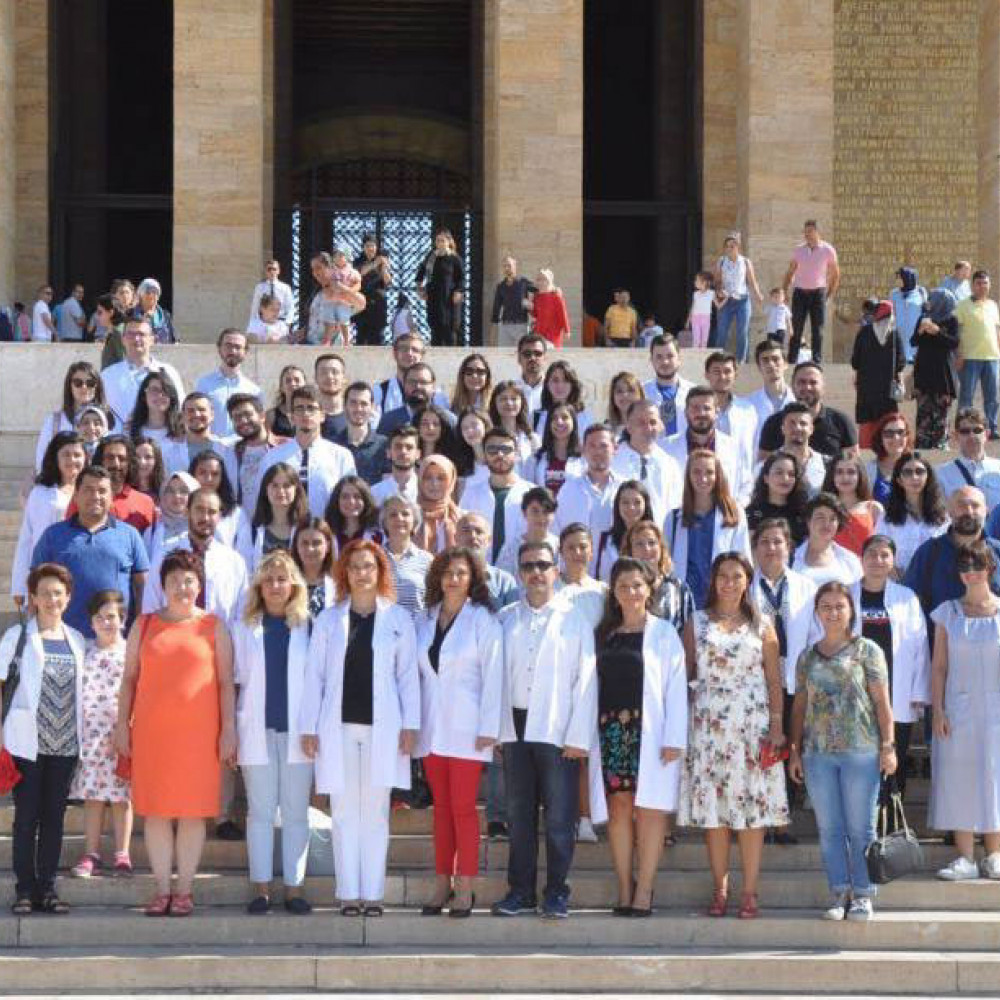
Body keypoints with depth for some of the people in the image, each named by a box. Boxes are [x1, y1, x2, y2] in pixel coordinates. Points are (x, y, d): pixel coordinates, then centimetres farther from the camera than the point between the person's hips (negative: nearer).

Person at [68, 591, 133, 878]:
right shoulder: (85, 652, 7)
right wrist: (74, 730, 3)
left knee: (121, 795, 2)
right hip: (90, 733, 2)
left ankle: (122, 855, 8)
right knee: (92, 795, 5)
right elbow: (74, 692, 9)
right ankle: (91, 855, 9)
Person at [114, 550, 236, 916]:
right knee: (156, 810, 2)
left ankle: (184, 890, 8)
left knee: (193, 810, 0)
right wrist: (122, 724, 5)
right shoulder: (144, 625, 12)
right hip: (151, 731, 1)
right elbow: (129, 678, 12)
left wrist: (228, 729, -1)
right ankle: (162, 889, 9)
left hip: (198, 731, -1)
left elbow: (225, 681, 5)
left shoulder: (214, 626, 7)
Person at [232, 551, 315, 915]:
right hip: (257, 731, 1)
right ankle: (261, 888, 6)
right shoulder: (244, 628, 8)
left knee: (296, 812, 2)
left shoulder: (308, 627, 5)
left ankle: (293, 887, 6)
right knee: (260, 812, 2)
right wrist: (230, 731, 2)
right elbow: (234, 679, 8)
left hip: (297, 731, -1)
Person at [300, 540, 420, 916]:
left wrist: (410, 725, -2)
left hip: (381, 727, -1)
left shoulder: (398, 618, 7)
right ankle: (349, 892, 6)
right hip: (338, 727, 1)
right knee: (344, 811, 2)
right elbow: (314, 675, 7)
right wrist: (308, 727, 1)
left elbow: (408, 675, 5)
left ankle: (372, 893, 6)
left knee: (375, 812, 2)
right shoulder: (328, 620, 9)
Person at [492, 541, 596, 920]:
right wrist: (495, 727, -1)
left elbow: (585, 681, -2)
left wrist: (578, 737, -9)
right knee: (519, 815, 8)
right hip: (516, 728, 3)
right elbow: (496, 675, 8)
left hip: (557, 732, -3)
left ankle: (556, 894, 5)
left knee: (559, 817, -2)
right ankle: (521, 891, 15)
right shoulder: (506, 619, 9)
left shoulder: (573, 619, 1)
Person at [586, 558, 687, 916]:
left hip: (649, 731, -3)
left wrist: (674, 739, -10)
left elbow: (676, 687, -2)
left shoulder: (663, 633, 3)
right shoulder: (603, 634, 13)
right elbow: (593, 685, 12)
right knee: (619, 808, 1)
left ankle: (643, 893, -3)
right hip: (611, 729, 3)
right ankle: (624, 891, 6)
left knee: (649, 809, -4)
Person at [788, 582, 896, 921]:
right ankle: (839, 892, 11)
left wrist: (888, 746, -6)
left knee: (860, 827, -1)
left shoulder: (866, 650, 3)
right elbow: (800, 705, 15)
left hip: (860, 750, -3)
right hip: (818, 752, 3)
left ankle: (863, 894, 6)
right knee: (829, 828, 5)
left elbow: (882, 701, 0)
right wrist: (794, 750, 10)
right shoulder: (807, 657, 13)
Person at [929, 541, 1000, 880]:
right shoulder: (948, 612, 6)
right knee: (959, 779, -2)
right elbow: (939, 666, 5)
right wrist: (938, 710, -3)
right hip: (958, 708, 1)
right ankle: (965, 858, 1)